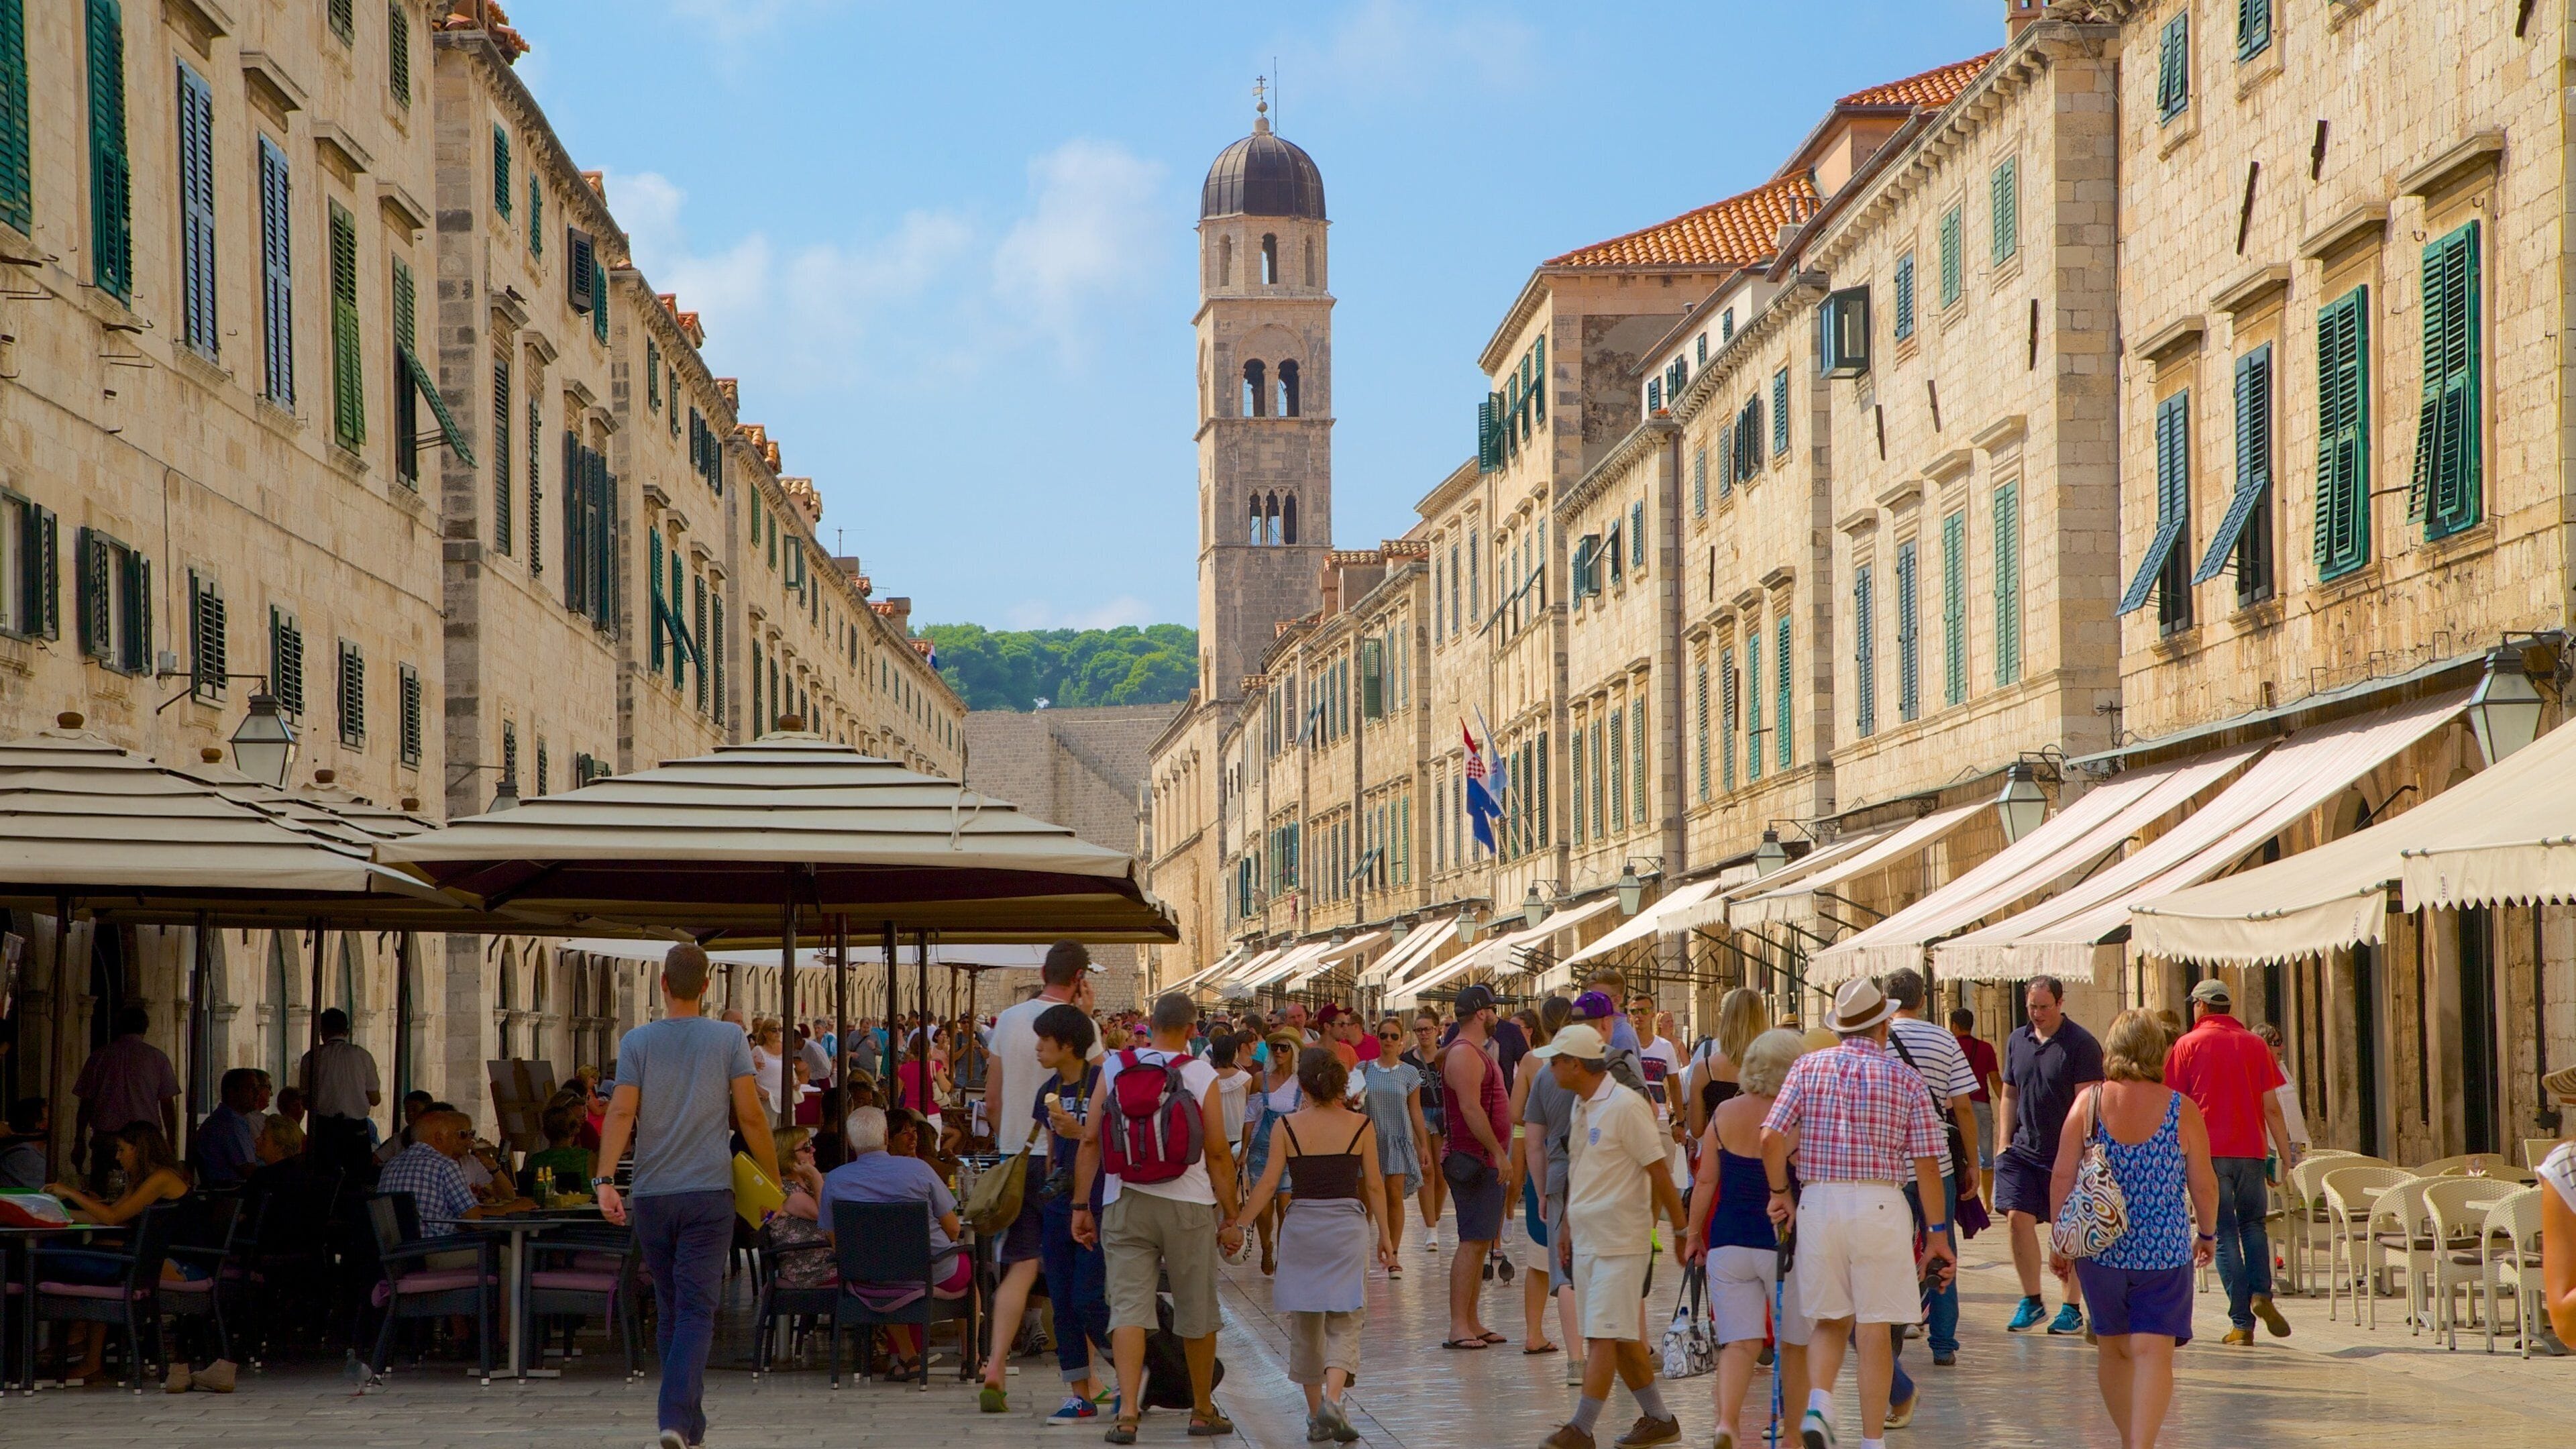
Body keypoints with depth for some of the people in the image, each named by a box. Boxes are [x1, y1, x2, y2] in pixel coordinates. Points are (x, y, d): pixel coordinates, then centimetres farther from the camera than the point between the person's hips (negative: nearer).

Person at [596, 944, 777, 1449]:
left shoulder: (637, 1042, 1)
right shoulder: (729, 1038, -1)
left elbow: (622, 1112, -11)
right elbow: (751, 1115, -3)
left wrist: (605, 1180, -17)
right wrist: (774, 1181, 6)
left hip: (652, 1196, 2)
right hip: (709, 1193, -2)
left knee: (669, 1311, 15)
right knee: (697, 1311, -5)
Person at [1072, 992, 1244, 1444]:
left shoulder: (1114, 1068, 1)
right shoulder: (1201, 1075, -5)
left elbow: (1090, 1141, 1)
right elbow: (1218, 1153, -4)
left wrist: (1081, 1206, 7)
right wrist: (1230, 1217, 4)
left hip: (1124, 1204, 1)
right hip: (1188, 1205, -1)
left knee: (1128, 1306, -2)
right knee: (1198, 1314, 12)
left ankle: (1127, 1412, -16)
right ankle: (1203, 1411, 25)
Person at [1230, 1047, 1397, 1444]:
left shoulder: (1288, 1126, -4)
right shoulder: (1360, 1126, -3)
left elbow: (1268, 1184, -4)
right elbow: (1374, 1186, 1)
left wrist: (1238, 1222, 6)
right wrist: (1385, 1236, 11)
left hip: (1301, 1227, 1)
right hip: (1348, 1226, -1)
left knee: (1304, 1325, 11)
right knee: (1344, 1323, 2)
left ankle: (1316, 1415, 14)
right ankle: (1332, 1400, -21)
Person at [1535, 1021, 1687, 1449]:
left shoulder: (1626, 1106, -15)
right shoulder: (1581, 1107, 12)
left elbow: (1660, 1171, -13)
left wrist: (1681, 1228, -10)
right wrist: (1567, 1228, 22)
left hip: (1620, 1240, -9)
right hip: (1586, 1238, 9)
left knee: (1604, 1335, -9)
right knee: (1620, 1337, 11)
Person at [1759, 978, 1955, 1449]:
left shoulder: (1809, 1067, 5)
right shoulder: (1903, 1078, 3)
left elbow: (1771, 1138, -4)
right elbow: (1927, 1163, 1)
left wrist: (1779, 1193, 11)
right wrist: (1937, 1233, 7)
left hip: (1818, 1203, 2)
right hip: (1880, 1205, -1)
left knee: (1830, 1321, 15)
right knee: (1874, 1329, 4)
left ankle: (1818, 1404, -9)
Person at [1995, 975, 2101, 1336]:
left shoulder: (2081, 1044, -7)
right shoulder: (2018, 1040, 11)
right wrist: (2004, 1140, 9)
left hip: (2067, 1154, -5)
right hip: (2023, 1151, 5)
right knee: (2017, 1218, -5)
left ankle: (2072, 1309, 12)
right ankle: (2031, 1301, 8)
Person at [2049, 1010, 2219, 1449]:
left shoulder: (2089, 1102, -3)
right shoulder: (2181, 1109, -5)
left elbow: (2061, 1177, -3)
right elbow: (2204, 1184, 0)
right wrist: (2207, 1234, 17)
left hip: (2101, 1248, 2)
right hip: (2165, 1250, -2)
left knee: (2114, 1350, 17)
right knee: (2154, 1353, -5)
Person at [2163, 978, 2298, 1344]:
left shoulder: (2187, 1046, 0)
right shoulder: (2255, 1045, 5)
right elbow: (2272, 1107, 3)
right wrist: (2286, 1153, 9)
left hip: (2208, 1152, -2)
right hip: (2250, 1150, 2)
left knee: (2225, 1235, 2)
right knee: (2252, 1224, 18)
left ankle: (2242, 1323, -3)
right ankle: (2261, 1293, -5)